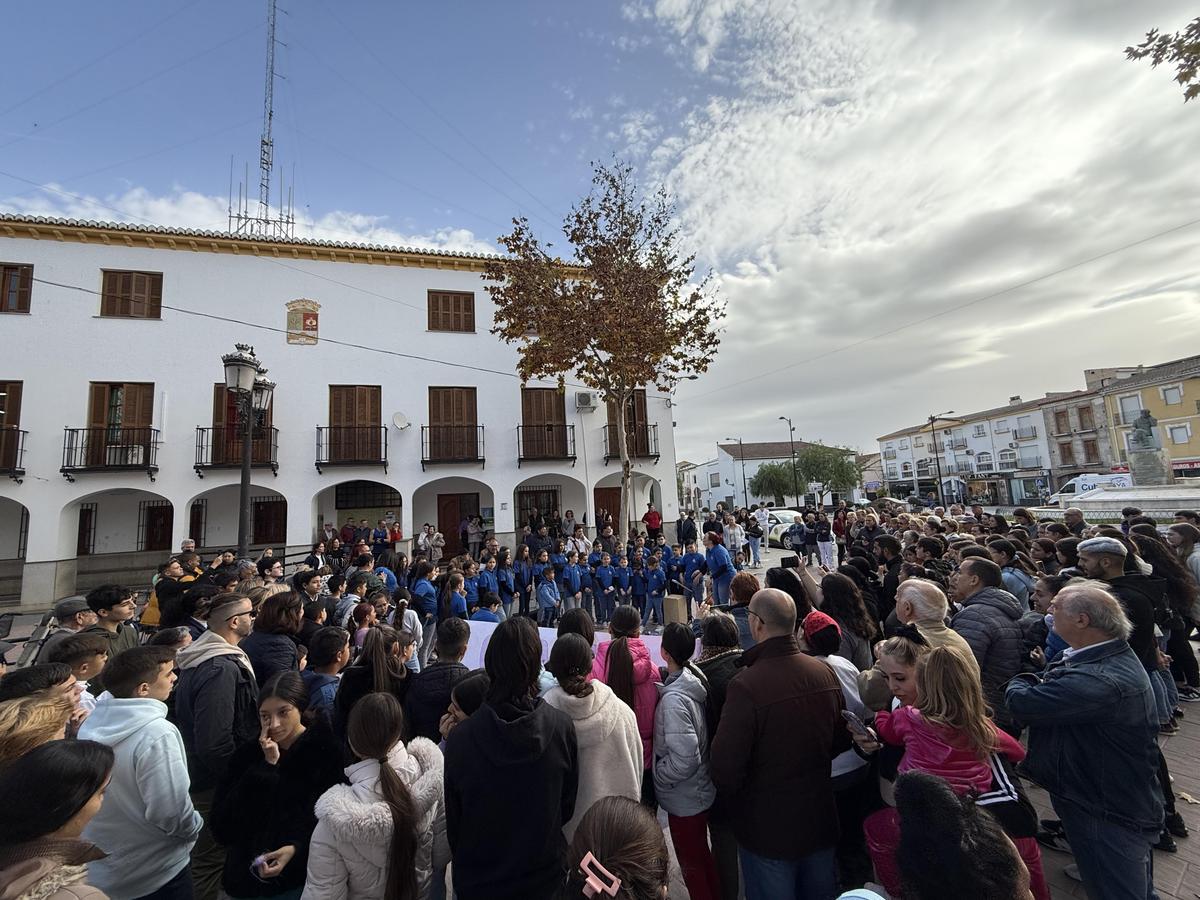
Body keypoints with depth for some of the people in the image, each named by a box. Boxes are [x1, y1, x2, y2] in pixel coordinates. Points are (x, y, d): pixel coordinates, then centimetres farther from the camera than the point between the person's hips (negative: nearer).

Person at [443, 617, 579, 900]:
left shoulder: (460, 737, -26)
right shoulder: (562, 727, -24)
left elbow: (453, 816, -9)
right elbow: (568, 805, -7)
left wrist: (462, 857, 10)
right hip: (544, 876, 1)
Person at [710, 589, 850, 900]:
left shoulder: (745, 686, -31)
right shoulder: (825, 673, -11)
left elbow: (725, 769, -24)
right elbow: (841, 741, 4)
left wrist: (734, 805, -3)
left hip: (768, 830, -5)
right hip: (820, 820, 5)